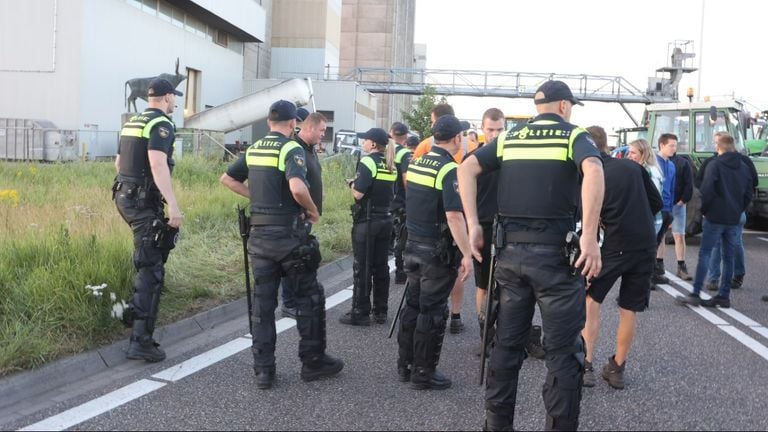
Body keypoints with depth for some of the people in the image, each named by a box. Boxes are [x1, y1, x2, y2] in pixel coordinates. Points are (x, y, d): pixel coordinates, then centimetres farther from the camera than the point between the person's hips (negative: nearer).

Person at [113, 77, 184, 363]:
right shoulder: (161, 124, -12)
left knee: (152, 255, 28)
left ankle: (136, 309, 31)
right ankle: (141, 341, -8)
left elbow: (118, 163, 23)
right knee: (151, 270, -7)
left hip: (124, 196, 9)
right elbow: (158, 164, -26)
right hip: (144, 202, -9)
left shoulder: (131, 123, 16)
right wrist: (173, 206, -30)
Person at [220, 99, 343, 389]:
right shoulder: (292, 149, -12)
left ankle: (263, 370, 11)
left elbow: (227, 179, 18)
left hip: (259, 235, 6)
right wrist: (313, 211, -12)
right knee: (309, 298, 9)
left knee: (263, 303, 9)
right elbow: (297, 188, -29)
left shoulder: (253, 150, 9)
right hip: (289, 235, -6)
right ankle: (313, 362, 17)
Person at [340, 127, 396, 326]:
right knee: (381, 266, 11)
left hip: (366, 222, -7)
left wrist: (352, 184, 0)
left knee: (362, 268, -1)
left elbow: (358, 193, -19)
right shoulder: (391, 166, 10)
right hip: (385, 220, 7)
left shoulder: (368, 162, -13)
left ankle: (360, 313, 2)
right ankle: (380, 311, 16)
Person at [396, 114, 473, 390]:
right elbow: (454, 216, -24)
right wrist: (467, 254, -22)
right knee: (432, 312, 1)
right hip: (438, 250, -8)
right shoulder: (449, 170, -17)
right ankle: (423, 373, 8)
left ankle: (405, 365, 24)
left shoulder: (415, 164, 8)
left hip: (413, 244, 8)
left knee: (412, 305, 16)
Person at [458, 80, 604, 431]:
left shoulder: (509, 138, 13)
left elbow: (466, 168, 2)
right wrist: (590, 237, -23)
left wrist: (473, 225, 0)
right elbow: (594, 171, -20)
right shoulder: (573, 135, 0)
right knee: (563, 352, 5)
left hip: (510, 251, 4)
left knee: (506, 344, 15)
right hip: (555, 252, -4)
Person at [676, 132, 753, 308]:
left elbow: (707, 189, -16)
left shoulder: (715, 165, -9)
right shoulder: (744, 167, 10)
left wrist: (704, 209, -1)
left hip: (715, 217, -5)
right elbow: (749, 194, 12)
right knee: (728, 257, 9)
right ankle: (724, 296, 12)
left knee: (704, 254, -3)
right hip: (734, 219, 6)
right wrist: (738, 210, 17)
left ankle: (695, 294, -6)